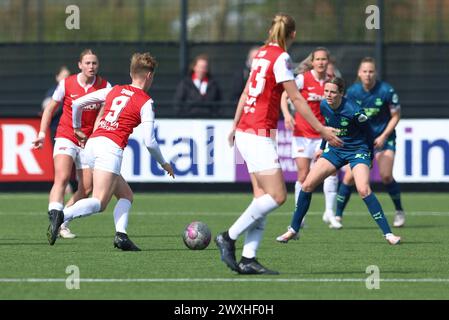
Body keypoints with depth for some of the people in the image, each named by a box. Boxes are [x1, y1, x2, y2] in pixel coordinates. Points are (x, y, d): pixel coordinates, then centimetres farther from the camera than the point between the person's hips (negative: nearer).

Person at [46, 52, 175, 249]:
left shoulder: (113, 91, 18)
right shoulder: (146, 102, 2)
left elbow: (77, 103, 19)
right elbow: (149, 142, -3)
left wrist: (77, 128, 35)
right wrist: (164, 163, 13)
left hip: (92, 143, 8)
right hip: (111, 147, -8)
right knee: (99, 203, -15)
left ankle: (121, 235, -1)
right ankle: (62, 216, -39)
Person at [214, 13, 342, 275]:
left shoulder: (263, 53, 12)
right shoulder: (281, 58, -11)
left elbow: (246, 92, 21)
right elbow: (296, 99, -11)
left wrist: (235, 126, 31)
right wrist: (321, 129, -6)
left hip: (246, 130, 9)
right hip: (259, 134, -9)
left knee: (263, 196, 5)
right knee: (277, 196, -9)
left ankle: (248, 259, 0)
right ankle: (229, 238, -3)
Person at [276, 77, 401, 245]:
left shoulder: (353, 111, -25)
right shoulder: (324, 106, -7)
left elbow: (369, 133, -10)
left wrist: (369, 159, -1)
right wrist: (322, 148, 22)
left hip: (357, 151, -6)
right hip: (335, 150, 6)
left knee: (363, 190, -27)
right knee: (307, 185, -2)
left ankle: (388, 233, -21)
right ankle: (293, 230, 14)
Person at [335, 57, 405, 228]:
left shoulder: (386, 91, -15)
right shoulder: (352, 91, -8)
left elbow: (396, 116, -6)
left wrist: (383, 136, -14)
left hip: (383, 138, -2)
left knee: (386, 175, -17)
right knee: (349, 177, -8)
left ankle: (399, 212, 6)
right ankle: (338, 216, 5)